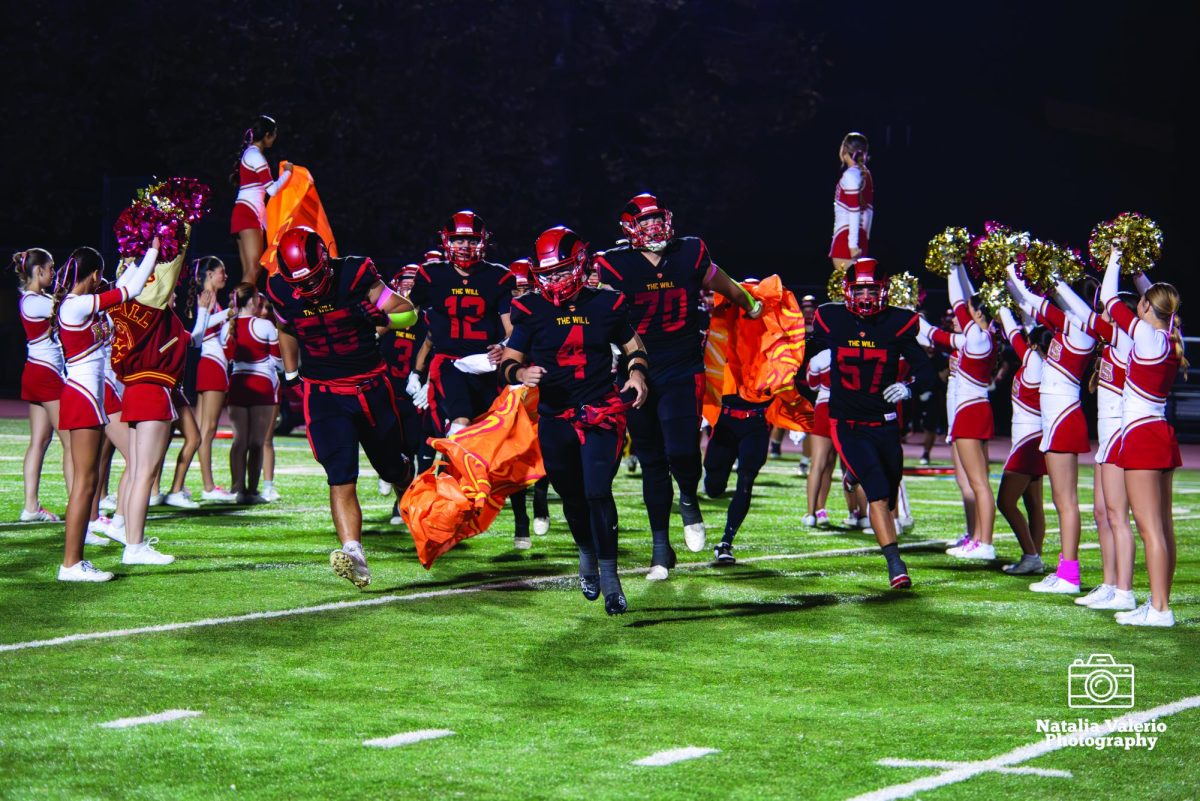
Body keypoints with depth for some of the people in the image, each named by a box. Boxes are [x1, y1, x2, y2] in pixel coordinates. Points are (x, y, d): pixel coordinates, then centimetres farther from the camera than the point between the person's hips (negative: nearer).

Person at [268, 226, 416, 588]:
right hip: (323, 393, 0)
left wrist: (381, 315, -29)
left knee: (392, 466, 16)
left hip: (370, 386, 0)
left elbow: (410, 313, -10)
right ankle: (355, 557, -27)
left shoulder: (354, 276, -16)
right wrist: (290, 374, 18)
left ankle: (408, 491, 52)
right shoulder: (282, 292, -7)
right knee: (341, 479, -16)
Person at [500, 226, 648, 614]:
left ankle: (609, 575, -8)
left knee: (597, 492, -16)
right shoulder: (531, 310, -1)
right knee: (572, 498, 14)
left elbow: (631, 344, 15)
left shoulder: (604, 305, 1)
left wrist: (637, 372, -5)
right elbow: (509, 361, 1)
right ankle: (587, 552, 42)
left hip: (599, 412, -2)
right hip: (554, 418, 2)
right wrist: (521, 373, -22)